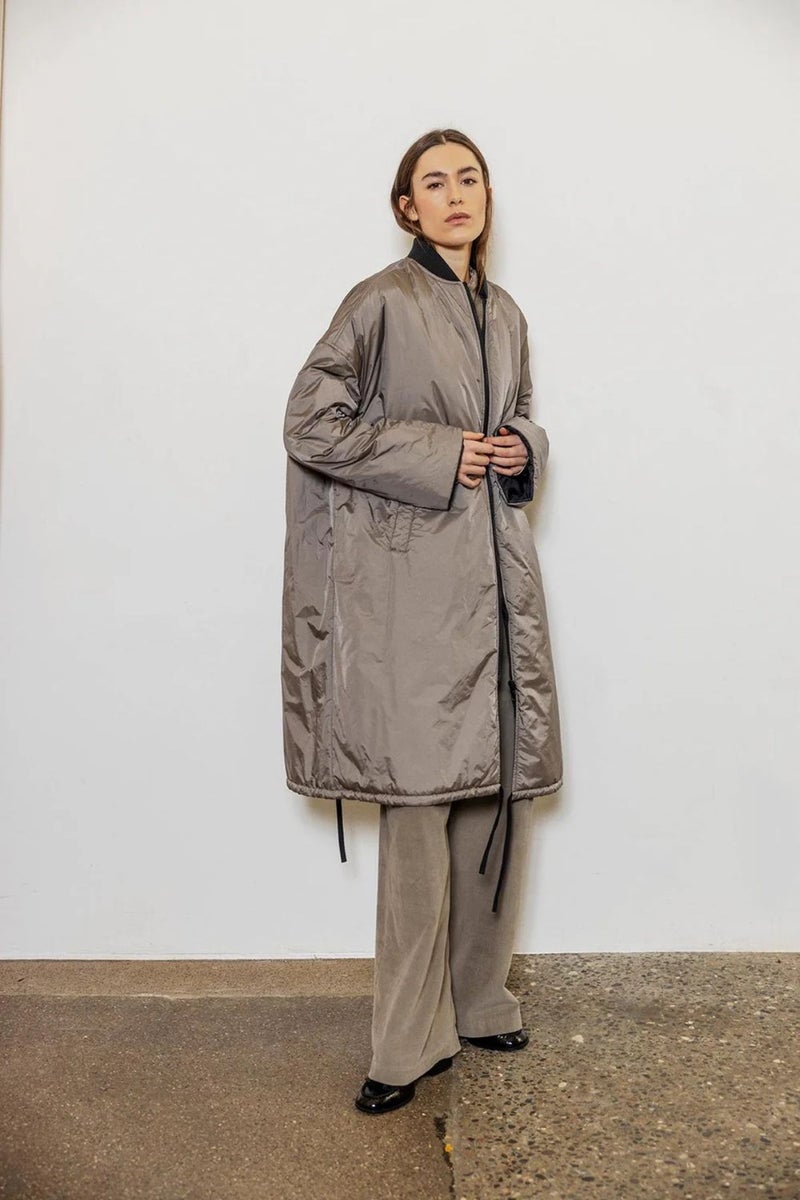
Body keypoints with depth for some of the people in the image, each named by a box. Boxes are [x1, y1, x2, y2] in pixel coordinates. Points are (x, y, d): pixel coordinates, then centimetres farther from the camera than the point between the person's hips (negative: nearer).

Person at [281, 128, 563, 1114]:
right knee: (419, 798, -5)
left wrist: (525, 449, 5)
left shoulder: (505, 314, 17)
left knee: (500, 789, 9)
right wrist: (438, 456, -11)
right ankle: (412, 1042, 9)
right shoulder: (382, 303, -2)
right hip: (411, 574, -6)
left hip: (498, 570, 7)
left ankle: (480, 999, 27)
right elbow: (310, 423, -8)